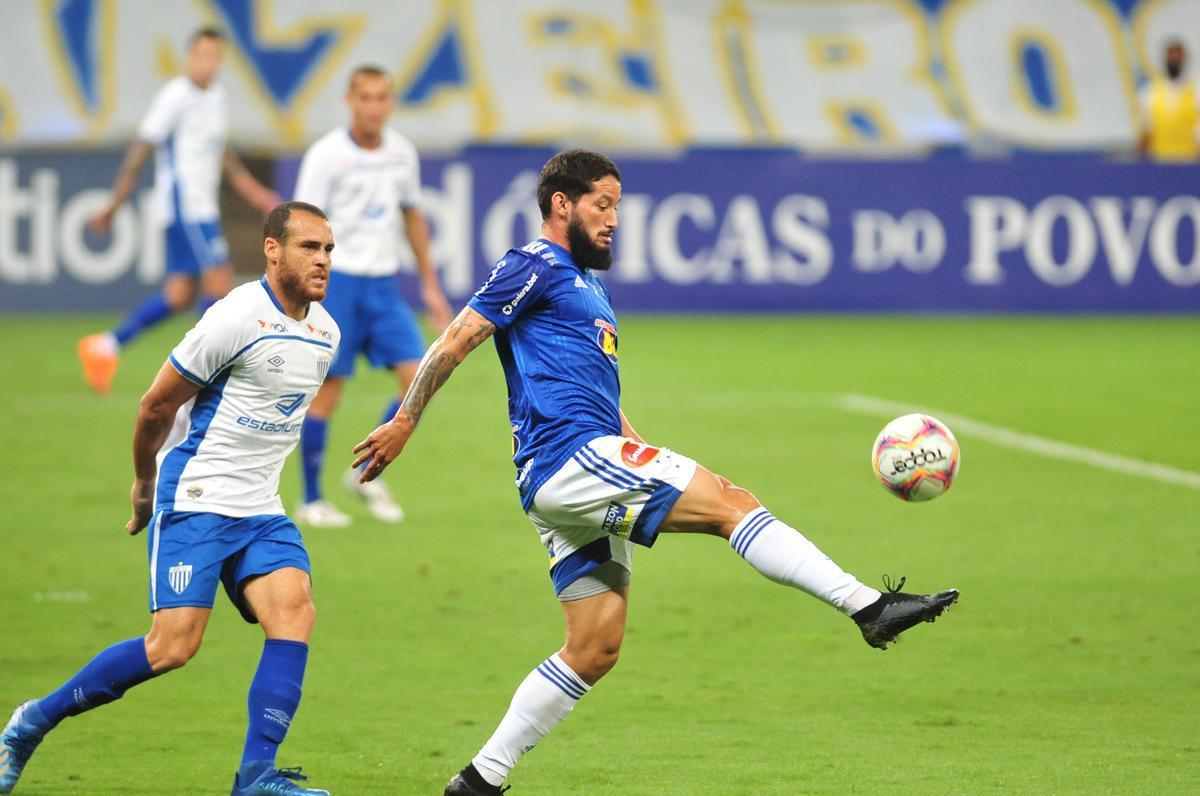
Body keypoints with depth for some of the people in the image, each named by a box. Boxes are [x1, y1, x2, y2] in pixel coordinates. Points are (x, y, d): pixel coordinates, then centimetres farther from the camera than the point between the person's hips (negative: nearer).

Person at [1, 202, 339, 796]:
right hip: (194, 502, -7)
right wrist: (145, 486, 5)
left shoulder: (324, 334, 9)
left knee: (295, 613, -16)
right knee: (173, 646, -15)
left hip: (260, 512, 7)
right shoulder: (238, 318, -15)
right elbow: (156, 404, -7)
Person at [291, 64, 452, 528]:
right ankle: (311, 500, 9)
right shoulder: (326, 155, -10)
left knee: (419, 378, -6)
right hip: (337, 279, -5)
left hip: (384, 282, 5)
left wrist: (430, 285, 18)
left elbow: (412, 216, 18)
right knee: (327, 390, -2)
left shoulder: (402, 153, 6)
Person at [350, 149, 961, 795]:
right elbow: (455, 342, -7)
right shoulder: (535, 268, -2)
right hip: (567, 458, -10)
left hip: (590, 475, 10)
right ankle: (867, 606, -22)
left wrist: (646, 457, 25)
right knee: (730, 501, -16)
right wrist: (403, 422, -11)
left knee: (595, 649, 7)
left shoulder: (587, 284, 28)